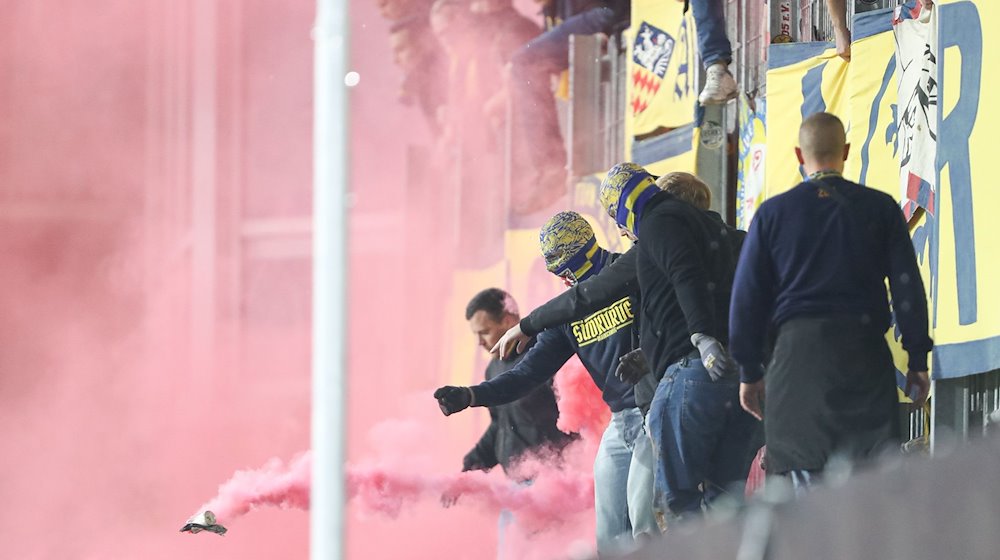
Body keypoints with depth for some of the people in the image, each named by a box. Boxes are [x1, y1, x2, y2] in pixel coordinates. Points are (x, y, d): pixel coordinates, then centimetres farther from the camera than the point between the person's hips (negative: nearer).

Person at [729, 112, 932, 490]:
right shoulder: (881, 208, 5)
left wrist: (750, 371, 12)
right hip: (865, 352, 0)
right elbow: (908, 288, 3)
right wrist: (918, 359, 7)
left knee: (803, 470, -2)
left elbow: (748, 297, 6)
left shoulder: (773, 213, 6)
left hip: (797, 349, 0)